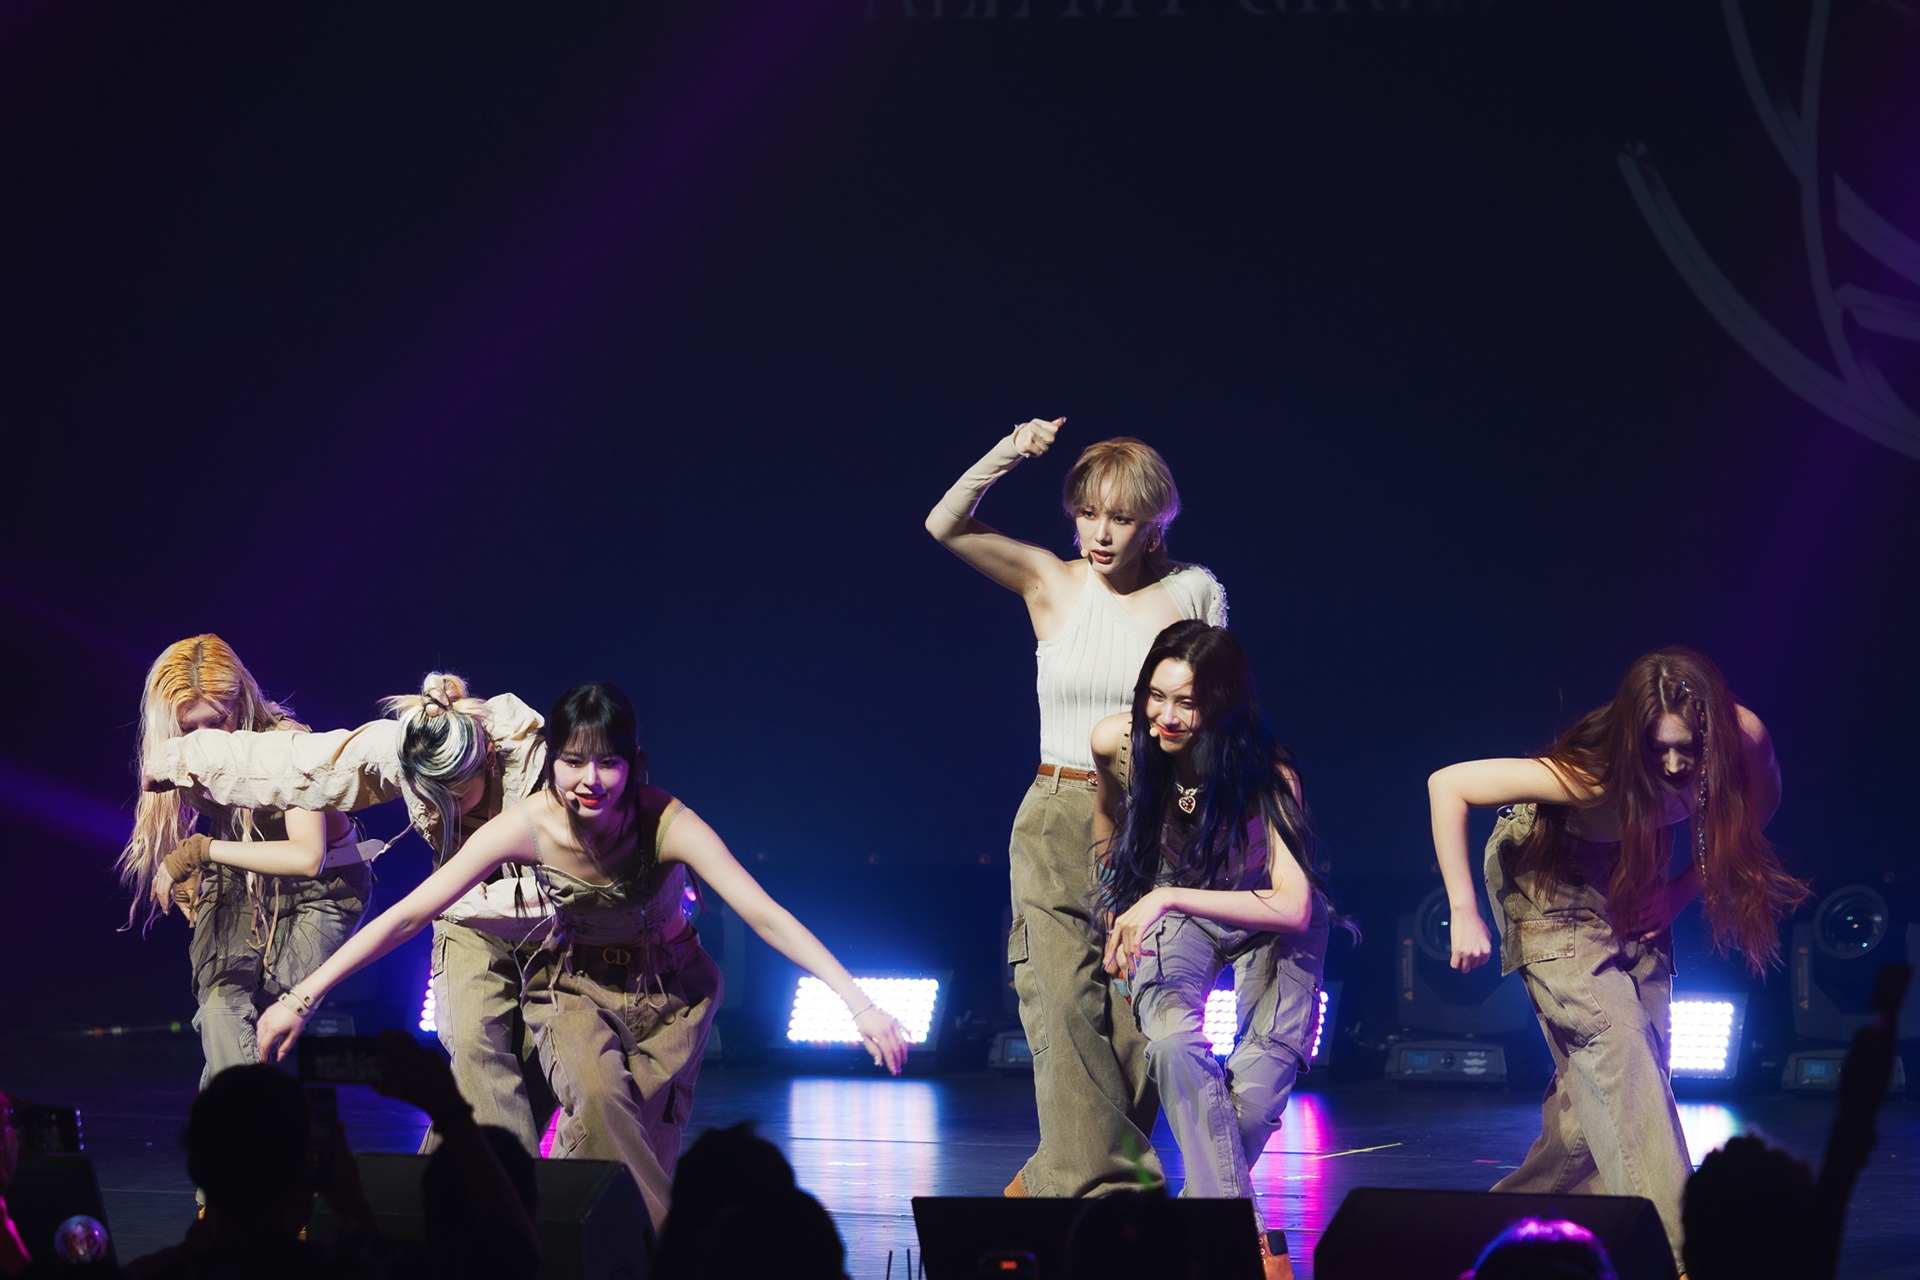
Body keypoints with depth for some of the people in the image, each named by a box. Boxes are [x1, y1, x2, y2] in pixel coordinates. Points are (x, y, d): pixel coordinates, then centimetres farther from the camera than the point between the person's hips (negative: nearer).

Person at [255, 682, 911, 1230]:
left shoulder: (665, 824, -26)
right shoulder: (529, 827, -23)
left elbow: (766, 916, -31)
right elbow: (406, 916, -19)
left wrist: (860, 1005, -40)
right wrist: (301, 998, -21)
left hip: (669, 989, 0)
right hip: (575, 985, 0)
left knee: (645, 1147, -11)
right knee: (598, 1101, -29)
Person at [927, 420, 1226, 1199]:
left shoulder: (1194, 592, 5)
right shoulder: (1052, 583, 4)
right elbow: (944, 526, -3)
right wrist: (1006, 456, -16)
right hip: (1058, 824, 0)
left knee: (1134, 1019, -4)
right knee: (1064, 1006, -13)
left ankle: (1060, 1179, 13)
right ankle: (1105, 1189, -13)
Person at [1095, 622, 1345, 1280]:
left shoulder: (1270, 776, -28)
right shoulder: (1119, 745, -18)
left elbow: (1295, 908, -35)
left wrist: (1166, 899, -35)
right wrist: (1117, 912, 20)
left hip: (1269, 927, -2)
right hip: (1177, 917, 2)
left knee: (1254, 1095, -21)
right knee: (1174, 1041, -31)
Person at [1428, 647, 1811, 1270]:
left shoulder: (1743, 738, -26)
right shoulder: (1593, 775, -38)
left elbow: (1754, 815, -2)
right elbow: (1448, 785, -34)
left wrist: (1684, 888, -15)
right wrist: (1463, 913, -29)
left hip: (1634, 890, 5)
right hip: (1553, 890, -5)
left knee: (1598, 1095, -2)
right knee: (1615, 1042, -24)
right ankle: (1670, 1248, -28)